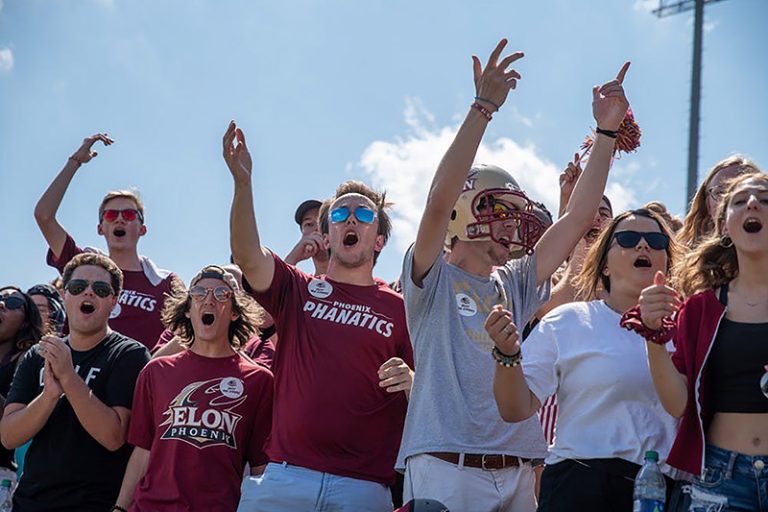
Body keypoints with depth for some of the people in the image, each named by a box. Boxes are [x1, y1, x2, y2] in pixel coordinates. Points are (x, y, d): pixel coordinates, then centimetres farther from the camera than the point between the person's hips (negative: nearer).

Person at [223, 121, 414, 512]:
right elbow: (247, 255, -6)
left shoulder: (400, 309, 10)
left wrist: (410, 382, -13)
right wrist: (242, 180, -18)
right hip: (284, 476, 1)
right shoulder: (298, 291, 13)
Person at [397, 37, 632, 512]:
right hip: (445, 468, -5)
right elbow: (441, 200, -15)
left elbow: (579, 217, 13)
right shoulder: (434, 279, 1)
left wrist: (608, 130, 9)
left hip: (517, 472, 6)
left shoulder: (516, 286, 16)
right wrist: (484, 106, -16)